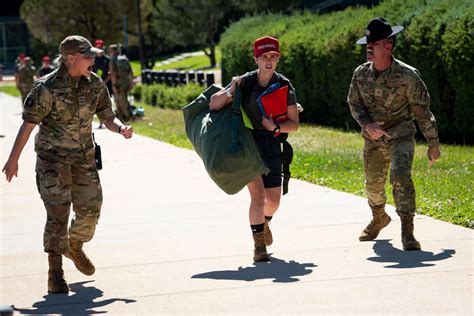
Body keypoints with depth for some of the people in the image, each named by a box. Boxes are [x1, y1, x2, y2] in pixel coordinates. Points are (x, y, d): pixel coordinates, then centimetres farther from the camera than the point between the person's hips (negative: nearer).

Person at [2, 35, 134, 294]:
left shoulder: (95, 84, -1)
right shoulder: (47, 88, -17)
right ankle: (55, 274, -5)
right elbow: (28, 124, -12)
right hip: (53, 157, -5)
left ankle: (75, 247, 39)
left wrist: (121, 128, -18)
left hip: (84, 157, 5)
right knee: (57, 213, -11)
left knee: (90, 209, 8)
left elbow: (107, 117, 5)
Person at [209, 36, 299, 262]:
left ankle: (264, 222, 42)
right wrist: (230, 91, -25)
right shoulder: (245, 83, -9)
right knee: (257, 193, -17)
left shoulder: (285, 86, -5)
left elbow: (294, 124, -3)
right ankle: (259, 246, -8)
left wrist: (275, 127, -21)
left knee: (274, 200, 6)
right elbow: (213, 105, -10)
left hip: (271, 145, 2)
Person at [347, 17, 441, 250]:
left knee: (400, 175, -27)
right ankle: (379, 218, 48)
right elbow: (354, 103, 7)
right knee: (373, 182, 17)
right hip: (373, 139, 5)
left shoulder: (407, 75, -17)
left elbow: (423, 111, -10)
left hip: (400, 136, -5)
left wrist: (433, 145, -6)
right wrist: (367, 124, -15)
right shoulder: (361, 74, -5)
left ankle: (407, 232, -24)